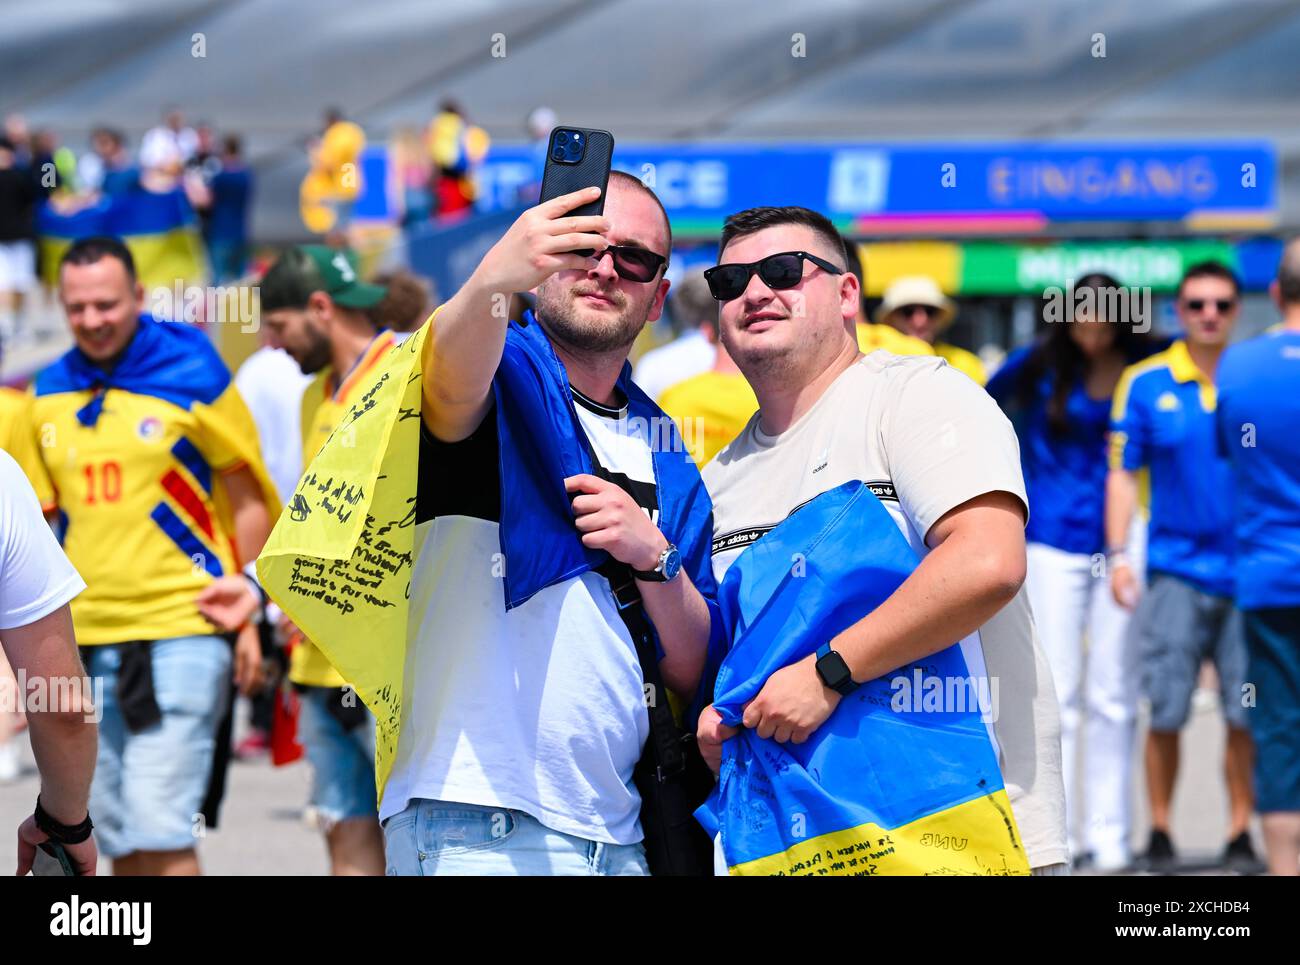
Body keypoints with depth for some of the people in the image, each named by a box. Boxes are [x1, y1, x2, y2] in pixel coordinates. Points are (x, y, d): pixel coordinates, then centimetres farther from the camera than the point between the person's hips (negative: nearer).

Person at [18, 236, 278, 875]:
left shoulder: (193, 378, -4)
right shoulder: (49, 394, 9)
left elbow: (248, 503, 2)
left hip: (180, 630, -5)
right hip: (85, 641, 5)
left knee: (160, 828, -13)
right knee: (118, 838, 7)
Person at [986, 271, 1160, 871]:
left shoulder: (1152, 367, -2)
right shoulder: (1041, 366, -1)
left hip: (1121, 540, 0)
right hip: (1055, 542, 0)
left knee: (1113, 692, 2)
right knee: (1057, 691, -2)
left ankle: (1108, 832, 6)